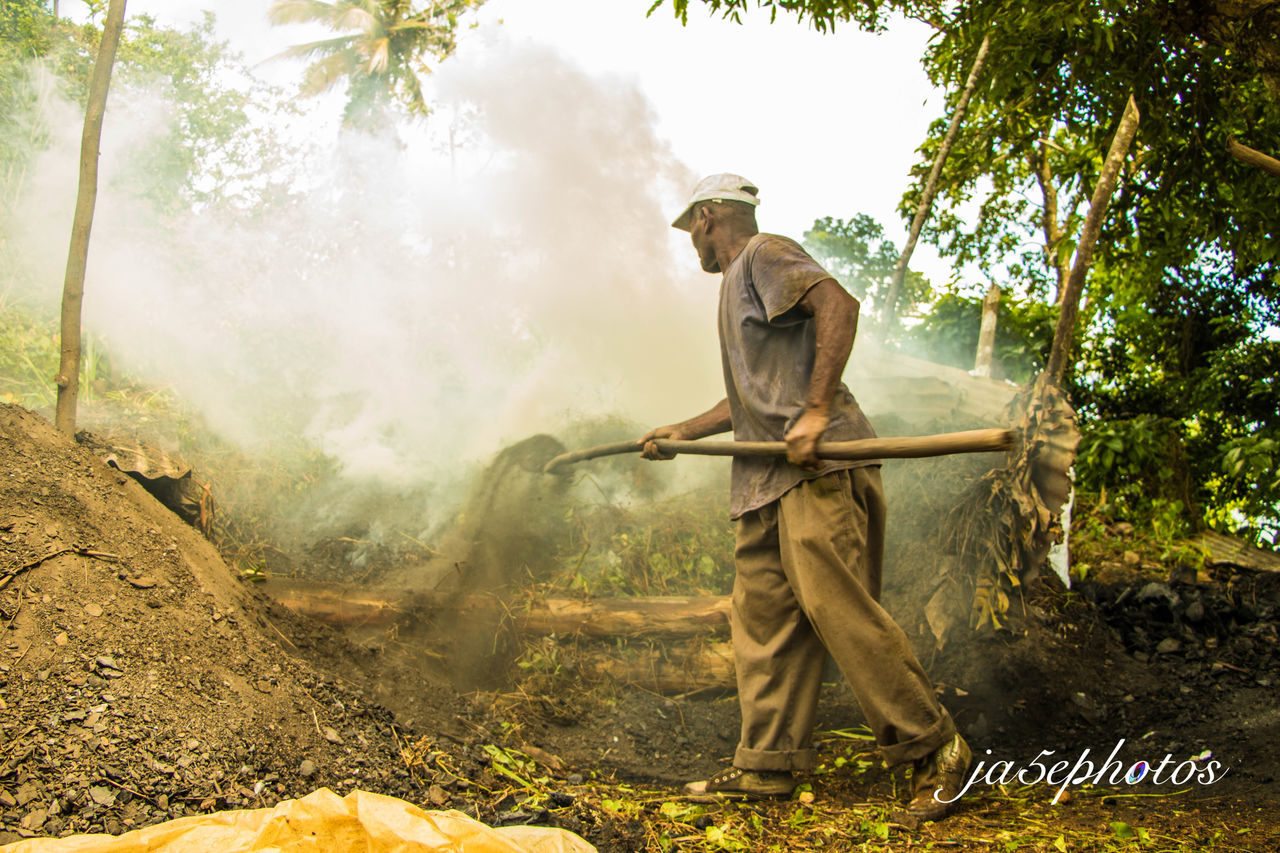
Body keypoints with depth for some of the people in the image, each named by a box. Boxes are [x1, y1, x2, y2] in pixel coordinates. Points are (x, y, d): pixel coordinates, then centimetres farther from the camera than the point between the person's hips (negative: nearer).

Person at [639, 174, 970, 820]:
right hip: (768, 477, 10)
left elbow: (839, 305, -17)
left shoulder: (763, 254, 1)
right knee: (761, 616, 5)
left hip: (819, 464, -10)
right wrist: (682, 432, 36)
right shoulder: (737, 283, 31)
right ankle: (767, 764, 9)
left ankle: (933, 749, -7)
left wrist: (816, 413, -24)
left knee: (836, 604, -15)